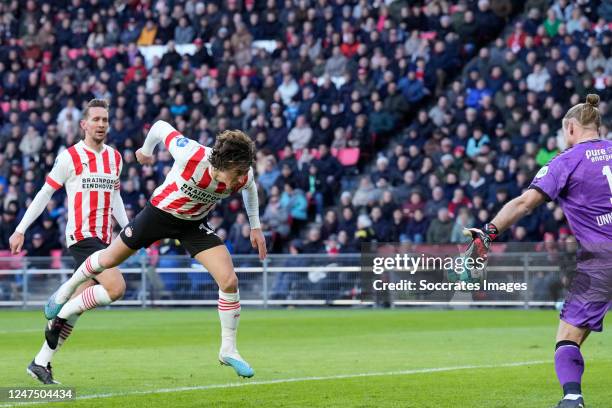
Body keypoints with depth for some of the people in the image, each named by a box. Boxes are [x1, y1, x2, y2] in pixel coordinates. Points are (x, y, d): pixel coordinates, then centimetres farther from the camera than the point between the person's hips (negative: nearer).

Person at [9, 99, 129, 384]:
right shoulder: (70, 157, -5)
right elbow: (44, 193, 0)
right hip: (81, 237, -6)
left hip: (103, 239, 6)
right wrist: (20, 230, -1)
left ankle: (41, 362, 14)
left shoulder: (115, 158, 13)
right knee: (116, 288, -23)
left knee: (76, 307, 6)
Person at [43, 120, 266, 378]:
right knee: (109, 259, 14)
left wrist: (255, 227, 6)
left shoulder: (242, 176, -26)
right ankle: (67, 291, 45)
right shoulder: (190, 156, -38)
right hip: (160, 212, -2)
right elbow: (161, 127, -18)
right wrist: (146, 150, 1)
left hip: (194, 224, 2)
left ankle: (228, 350, 2)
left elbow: (250, 188, 2)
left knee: (229, 281, -13)